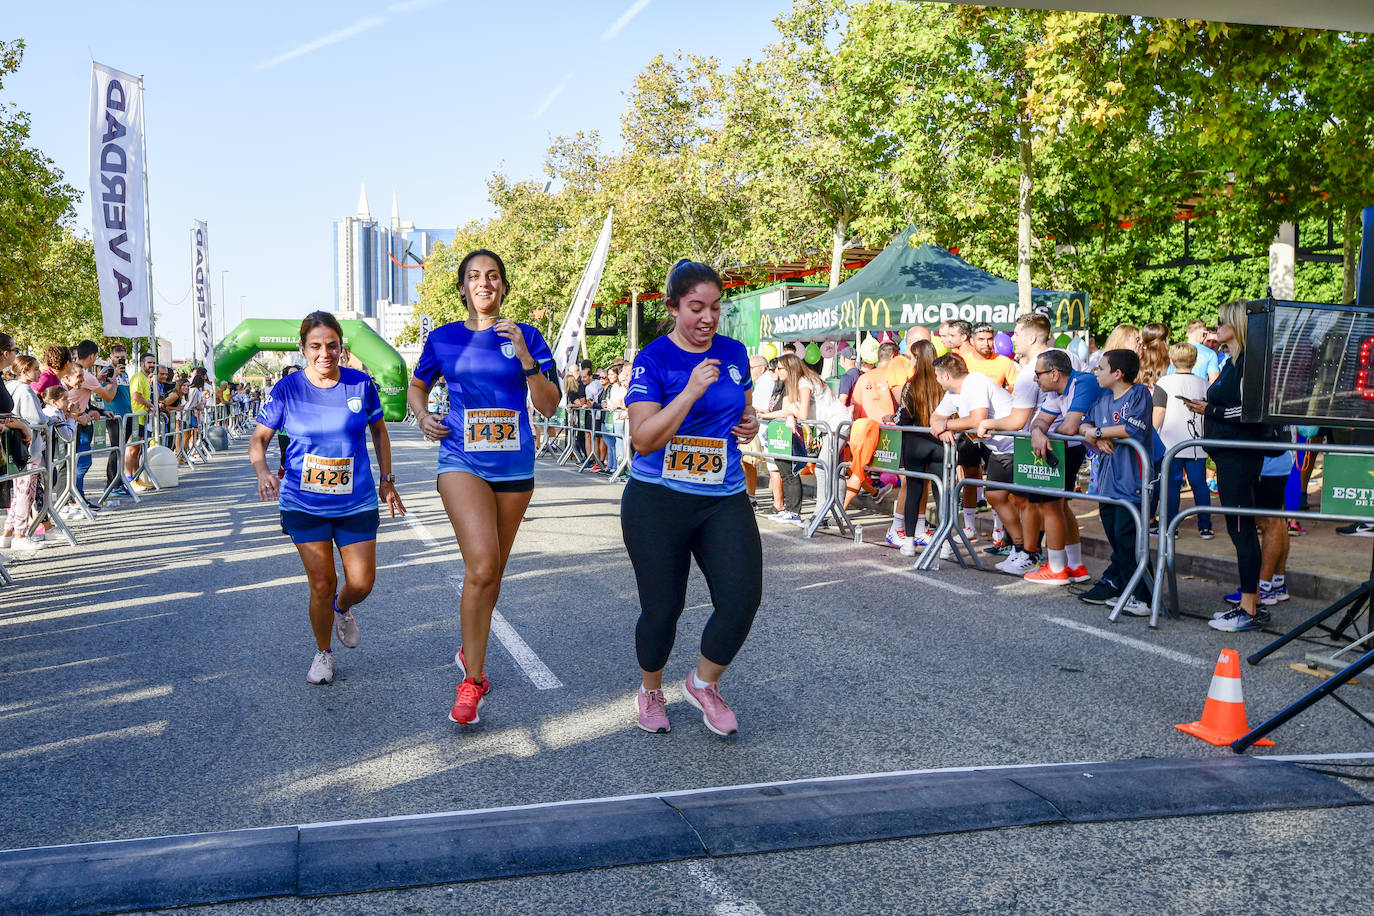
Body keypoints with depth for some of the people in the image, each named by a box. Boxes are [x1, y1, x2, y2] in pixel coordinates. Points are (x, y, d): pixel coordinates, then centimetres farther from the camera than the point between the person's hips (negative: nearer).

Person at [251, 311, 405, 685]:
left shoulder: (361, 385, -4)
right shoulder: (287, 389, -6)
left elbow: (379, 430, 11)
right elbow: (259, 438, 0)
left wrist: (386, 480, 11)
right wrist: (262, 471, -21)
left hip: (357, 503, 1)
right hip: (304, 505, -1)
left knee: (361, 583, 3)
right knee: (322, 585, 1)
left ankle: (343, 609, 40)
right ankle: (323, 653, 26)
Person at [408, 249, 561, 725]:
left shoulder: (526, 336, 3)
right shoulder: (443, 338, 5)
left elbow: (549, 405, -4)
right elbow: (418, 385, 22)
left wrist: (524, 357, -17)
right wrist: (423, 415, 0)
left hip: (514, 465, 2)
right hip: (462, 462, -2)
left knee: (493, 570, 13)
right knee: (481, 566, -19)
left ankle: (471, 650, 38)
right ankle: (472, 682, -9)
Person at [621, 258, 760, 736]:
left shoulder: (734, 352, 7)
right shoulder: (653, 359, -8)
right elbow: (644, 439, -17)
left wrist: (751, 424, 3)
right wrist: (690, 392, -25)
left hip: (725, 498, 4)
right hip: (657, 500, -4)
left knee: (742, 599, -8)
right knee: (662, 608, 3)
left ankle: (703, 683, 20)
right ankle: (650, 690, 33)